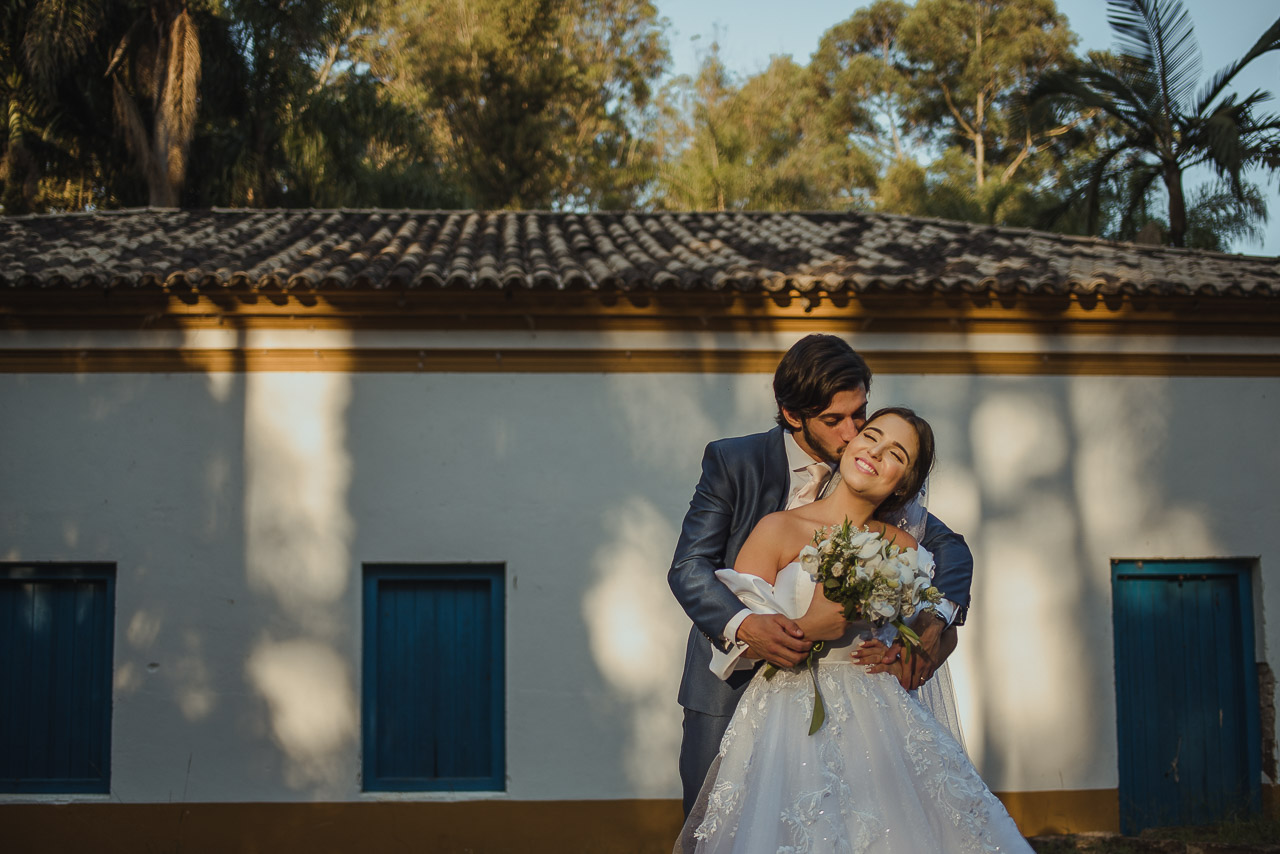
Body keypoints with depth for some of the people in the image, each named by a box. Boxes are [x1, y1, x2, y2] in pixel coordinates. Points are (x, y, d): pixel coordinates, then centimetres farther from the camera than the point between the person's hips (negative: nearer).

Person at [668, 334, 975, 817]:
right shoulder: (733, 462, -10)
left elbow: (947, 546, 1)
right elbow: (689, 567, -14)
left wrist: (940, 618, -21)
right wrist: (743, 626, -34)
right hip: (731, 682, -2)